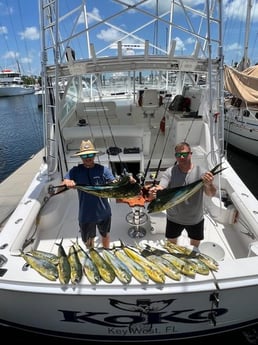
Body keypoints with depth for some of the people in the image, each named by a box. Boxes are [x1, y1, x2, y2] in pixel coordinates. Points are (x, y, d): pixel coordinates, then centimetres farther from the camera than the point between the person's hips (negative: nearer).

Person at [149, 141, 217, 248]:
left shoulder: (200, 172, -18)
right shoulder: (169, 172, -17)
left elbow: (211, 194, -26)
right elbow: (161, 189, -30)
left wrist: (209, 185, -50)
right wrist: (155, 191, -55)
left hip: (195, 218, 1)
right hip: (174, 218, 0)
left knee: (195, 244, 26)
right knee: (171, 243, 22)